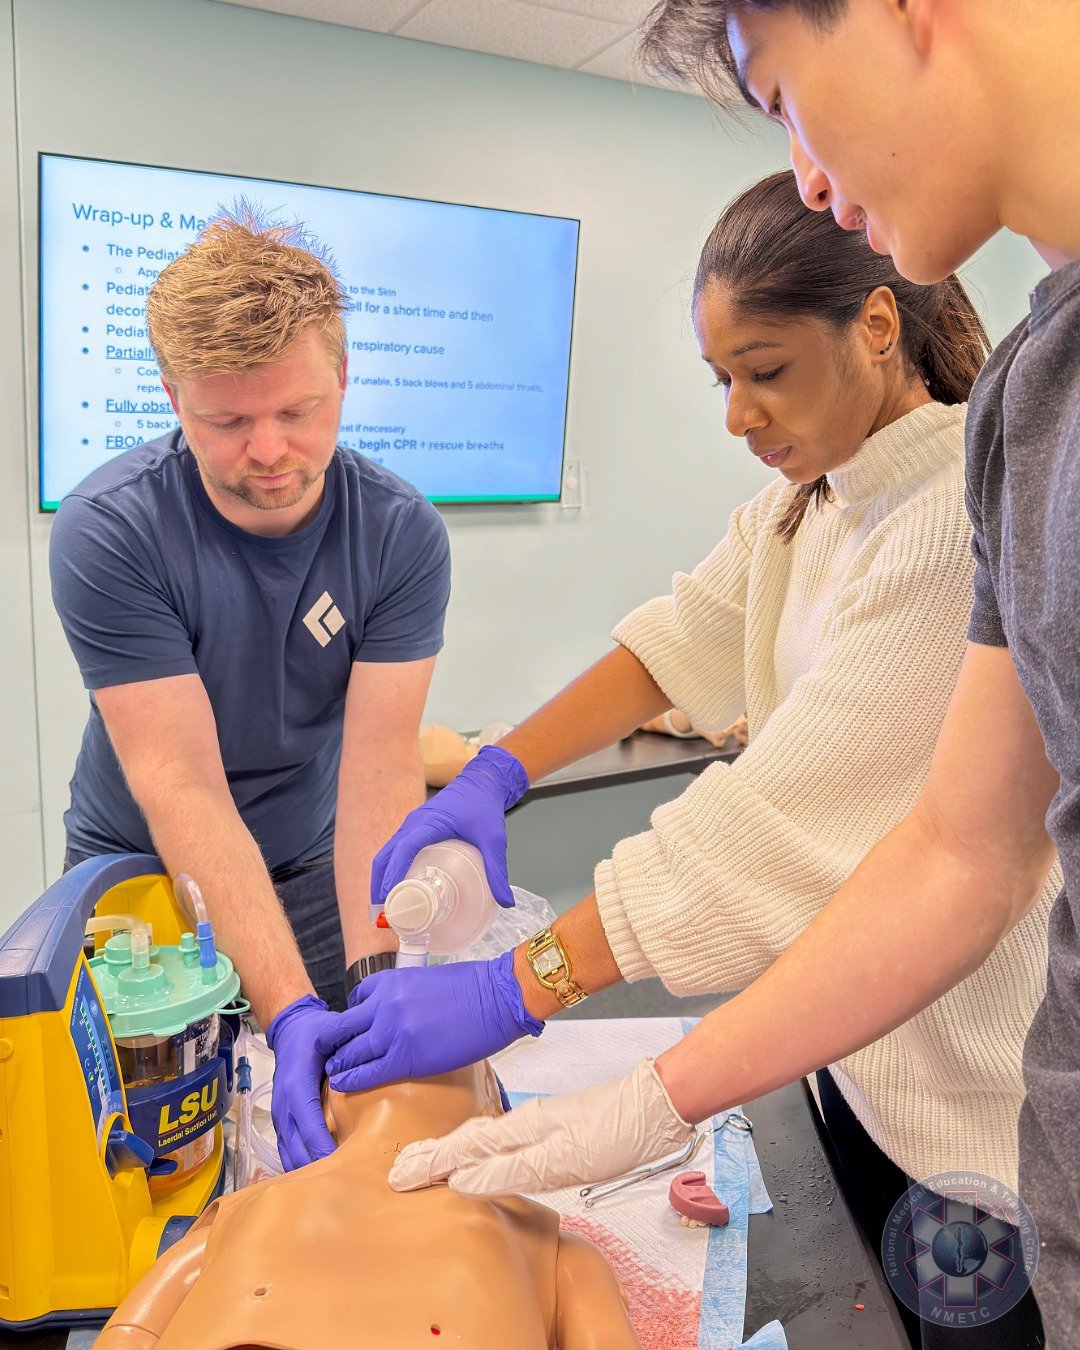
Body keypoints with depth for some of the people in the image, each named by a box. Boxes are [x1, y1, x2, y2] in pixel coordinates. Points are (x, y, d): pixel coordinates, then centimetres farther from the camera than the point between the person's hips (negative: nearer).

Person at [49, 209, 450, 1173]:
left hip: (311, 864, 2)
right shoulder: (106, 533, -25)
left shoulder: (402, 534, -18)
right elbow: (182, 788, -29)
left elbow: (379, 769, -23)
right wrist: (290, 1011, -38)